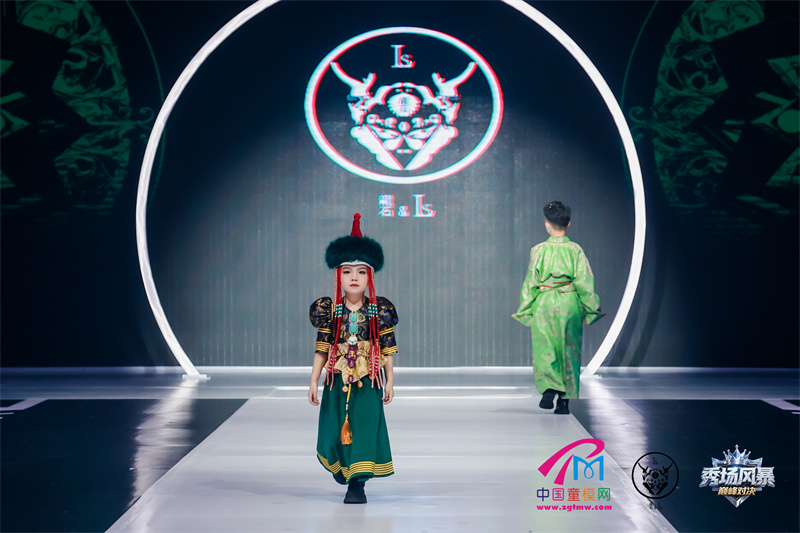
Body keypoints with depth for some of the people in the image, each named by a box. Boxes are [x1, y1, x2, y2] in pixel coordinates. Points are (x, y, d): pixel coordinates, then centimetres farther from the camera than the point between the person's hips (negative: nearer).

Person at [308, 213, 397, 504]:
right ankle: (340, 465, 40)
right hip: (338, 380, 1)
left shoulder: (379, 311, -3)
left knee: (365, 427, -6)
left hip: (368, 382, -1)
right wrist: (313, 382, -1)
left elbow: (387, 349, 2)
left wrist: (389, 381, 2)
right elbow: (321, 349, 1)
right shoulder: (330, 311, -2)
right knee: (336, 429, 9)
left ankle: (357, 483, 1)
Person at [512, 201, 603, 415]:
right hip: (570, 305, 1)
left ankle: (548, 388, -18)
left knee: (544, 350, 5)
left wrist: (525, 309, 8)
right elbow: (584, 283, -3)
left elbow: (531, 282, -1)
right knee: (568, 351, 9)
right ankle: (564, 399, 10)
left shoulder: (539, 250, -4)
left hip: (544, 304, -1)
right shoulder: (575, 250, -3)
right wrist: (591, 309, 7)